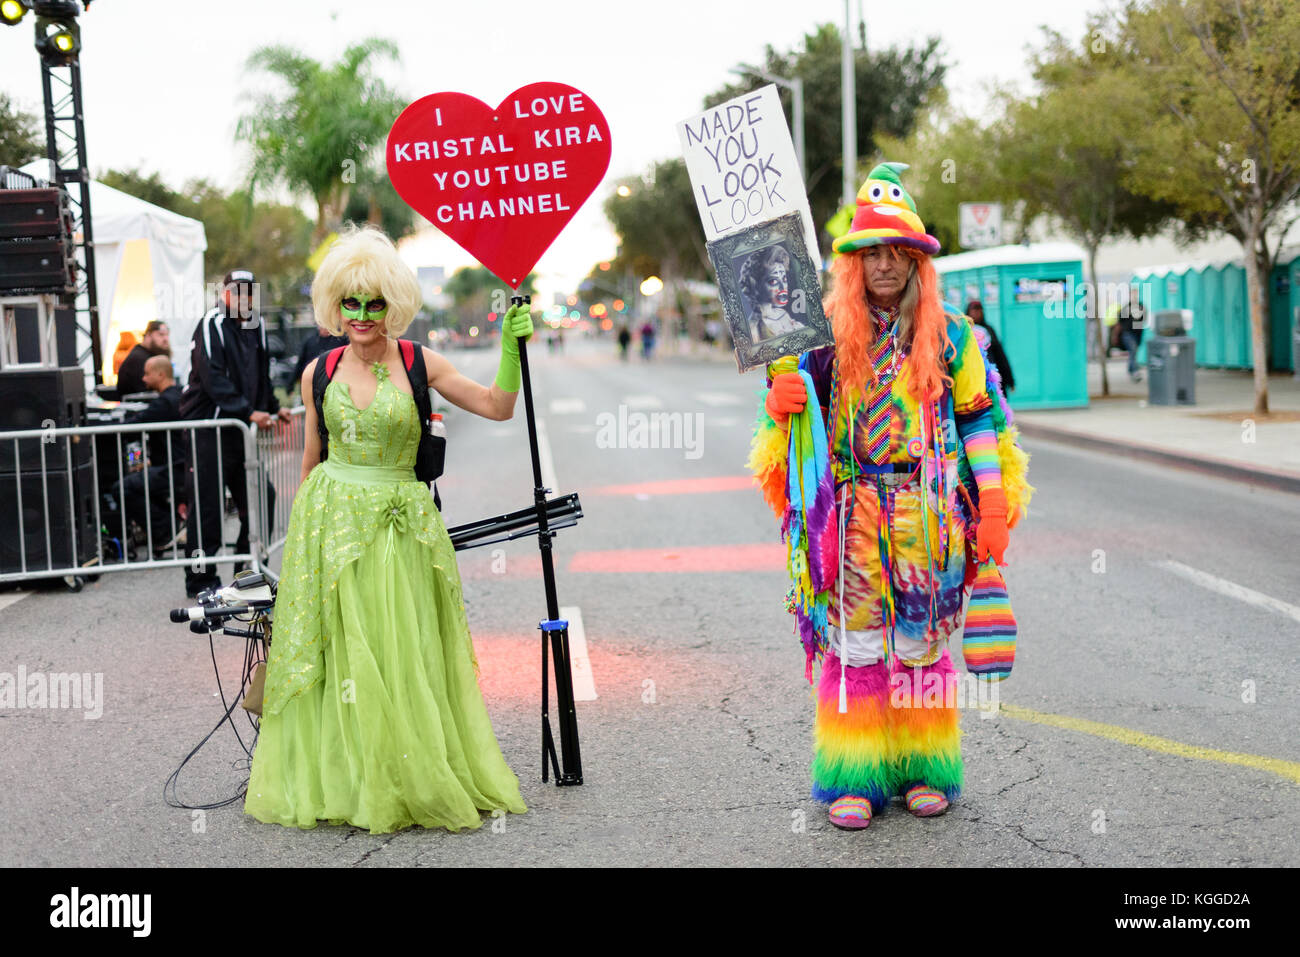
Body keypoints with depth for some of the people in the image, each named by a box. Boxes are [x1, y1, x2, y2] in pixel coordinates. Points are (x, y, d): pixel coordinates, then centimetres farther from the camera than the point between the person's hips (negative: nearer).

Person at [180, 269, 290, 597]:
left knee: (261, 496, 8)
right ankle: (200, 579, 6)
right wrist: (248, 412, -24)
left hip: (240, 428, 8)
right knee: (207, 505, -4)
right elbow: (214, 380, -20)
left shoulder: (256, 326, 13)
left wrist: (272, 407, 18)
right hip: (208, 427, -8)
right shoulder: (212, 325, -11)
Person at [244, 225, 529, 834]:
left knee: (403, 658, 2)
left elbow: (497, 408, -3)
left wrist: (511, 345, -15)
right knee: (339, 654, 4)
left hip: (400, 525, -1)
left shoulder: (418, 365, -2)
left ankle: (412, 781, 14)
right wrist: (300, 524, 13)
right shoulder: (320, 372, 3)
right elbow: (311, 457, 12)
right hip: (332, 522, 1)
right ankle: (338, 780, 14)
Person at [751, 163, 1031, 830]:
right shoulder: (827, 333, 6)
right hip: (853, 514, 0)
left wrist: (993, 510, 0)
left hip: (927, 514, 0)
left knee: (923, 641, 4)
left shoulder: (949, 336, 6)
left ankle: (926, 771, 15)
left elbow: (978, 420, 6)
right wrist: (781, 403, -13)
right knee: (854, 643, -2)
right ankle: (854, 777, 5)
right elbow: (801, 408, 11)